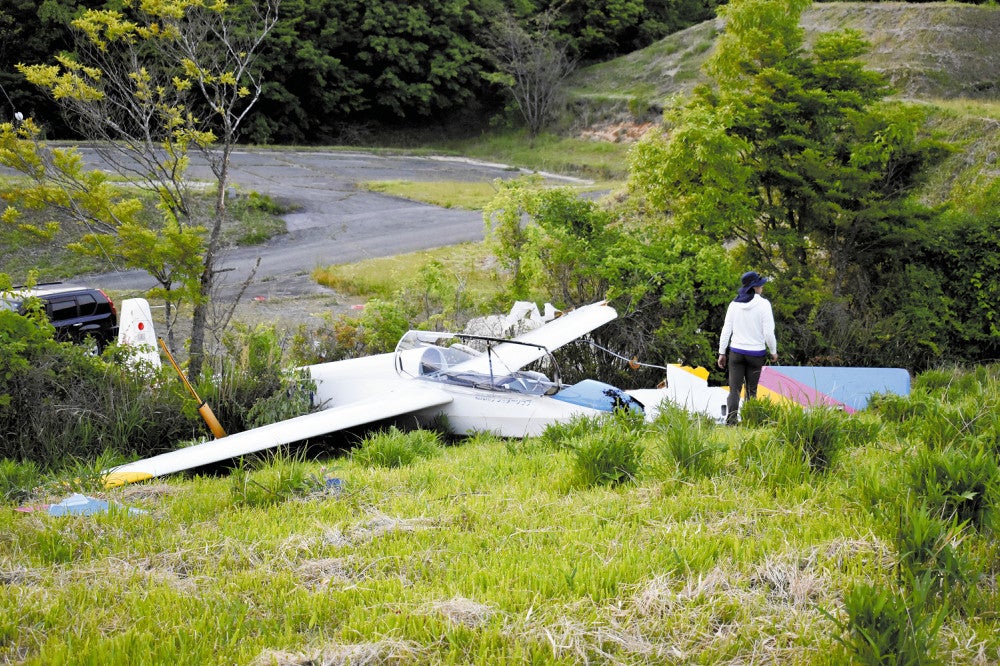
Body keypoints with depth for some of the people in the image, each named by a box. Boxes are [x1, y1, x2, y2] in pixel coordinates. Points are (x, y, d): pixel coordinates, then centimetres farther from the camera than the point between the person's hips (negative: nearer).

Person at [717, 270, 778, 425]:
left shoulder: (734, 304, 1)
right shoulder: (763, 304, -10)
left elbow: (726, 330, 3)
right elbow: (768, 332, -10)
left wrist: (722, 352, 10)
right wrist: (773, 351, 4)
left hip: (736, 352, 2)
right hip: (756, 353, -2)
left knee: (734, 389, 2)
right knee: (751, 390, 9)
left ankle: (730, 422, -9)